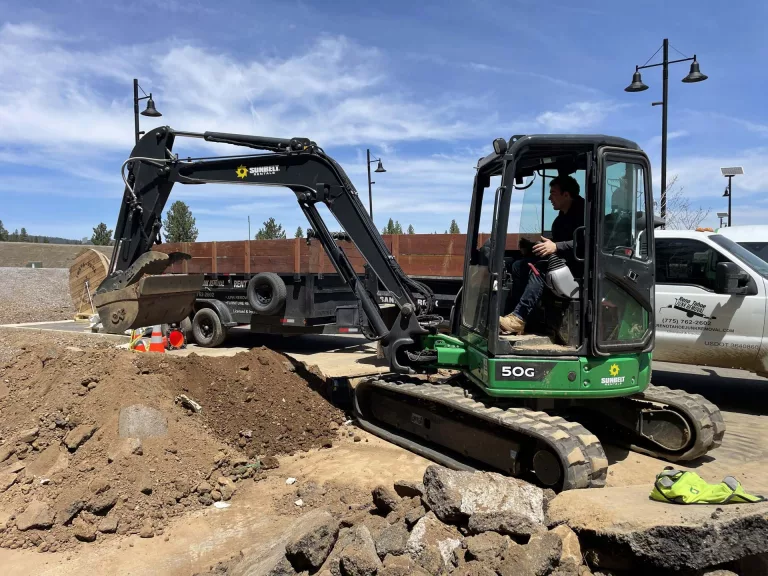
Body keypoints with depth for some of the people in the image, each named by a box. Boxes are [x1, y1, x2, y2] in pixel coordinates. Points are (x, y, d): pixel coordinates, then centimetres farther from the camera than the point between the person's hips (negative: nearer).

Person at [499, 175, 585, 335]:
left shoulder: (582, 212, -9)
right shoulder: (560, 220, 21)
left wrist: (556, 247, -30)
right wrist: (533, 247, 5)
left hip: (577, 263, -9)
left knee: (539, 268, -33)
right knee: (518, 265, -7)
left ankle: (518, 318, -39)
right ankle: (514, 312, -19)